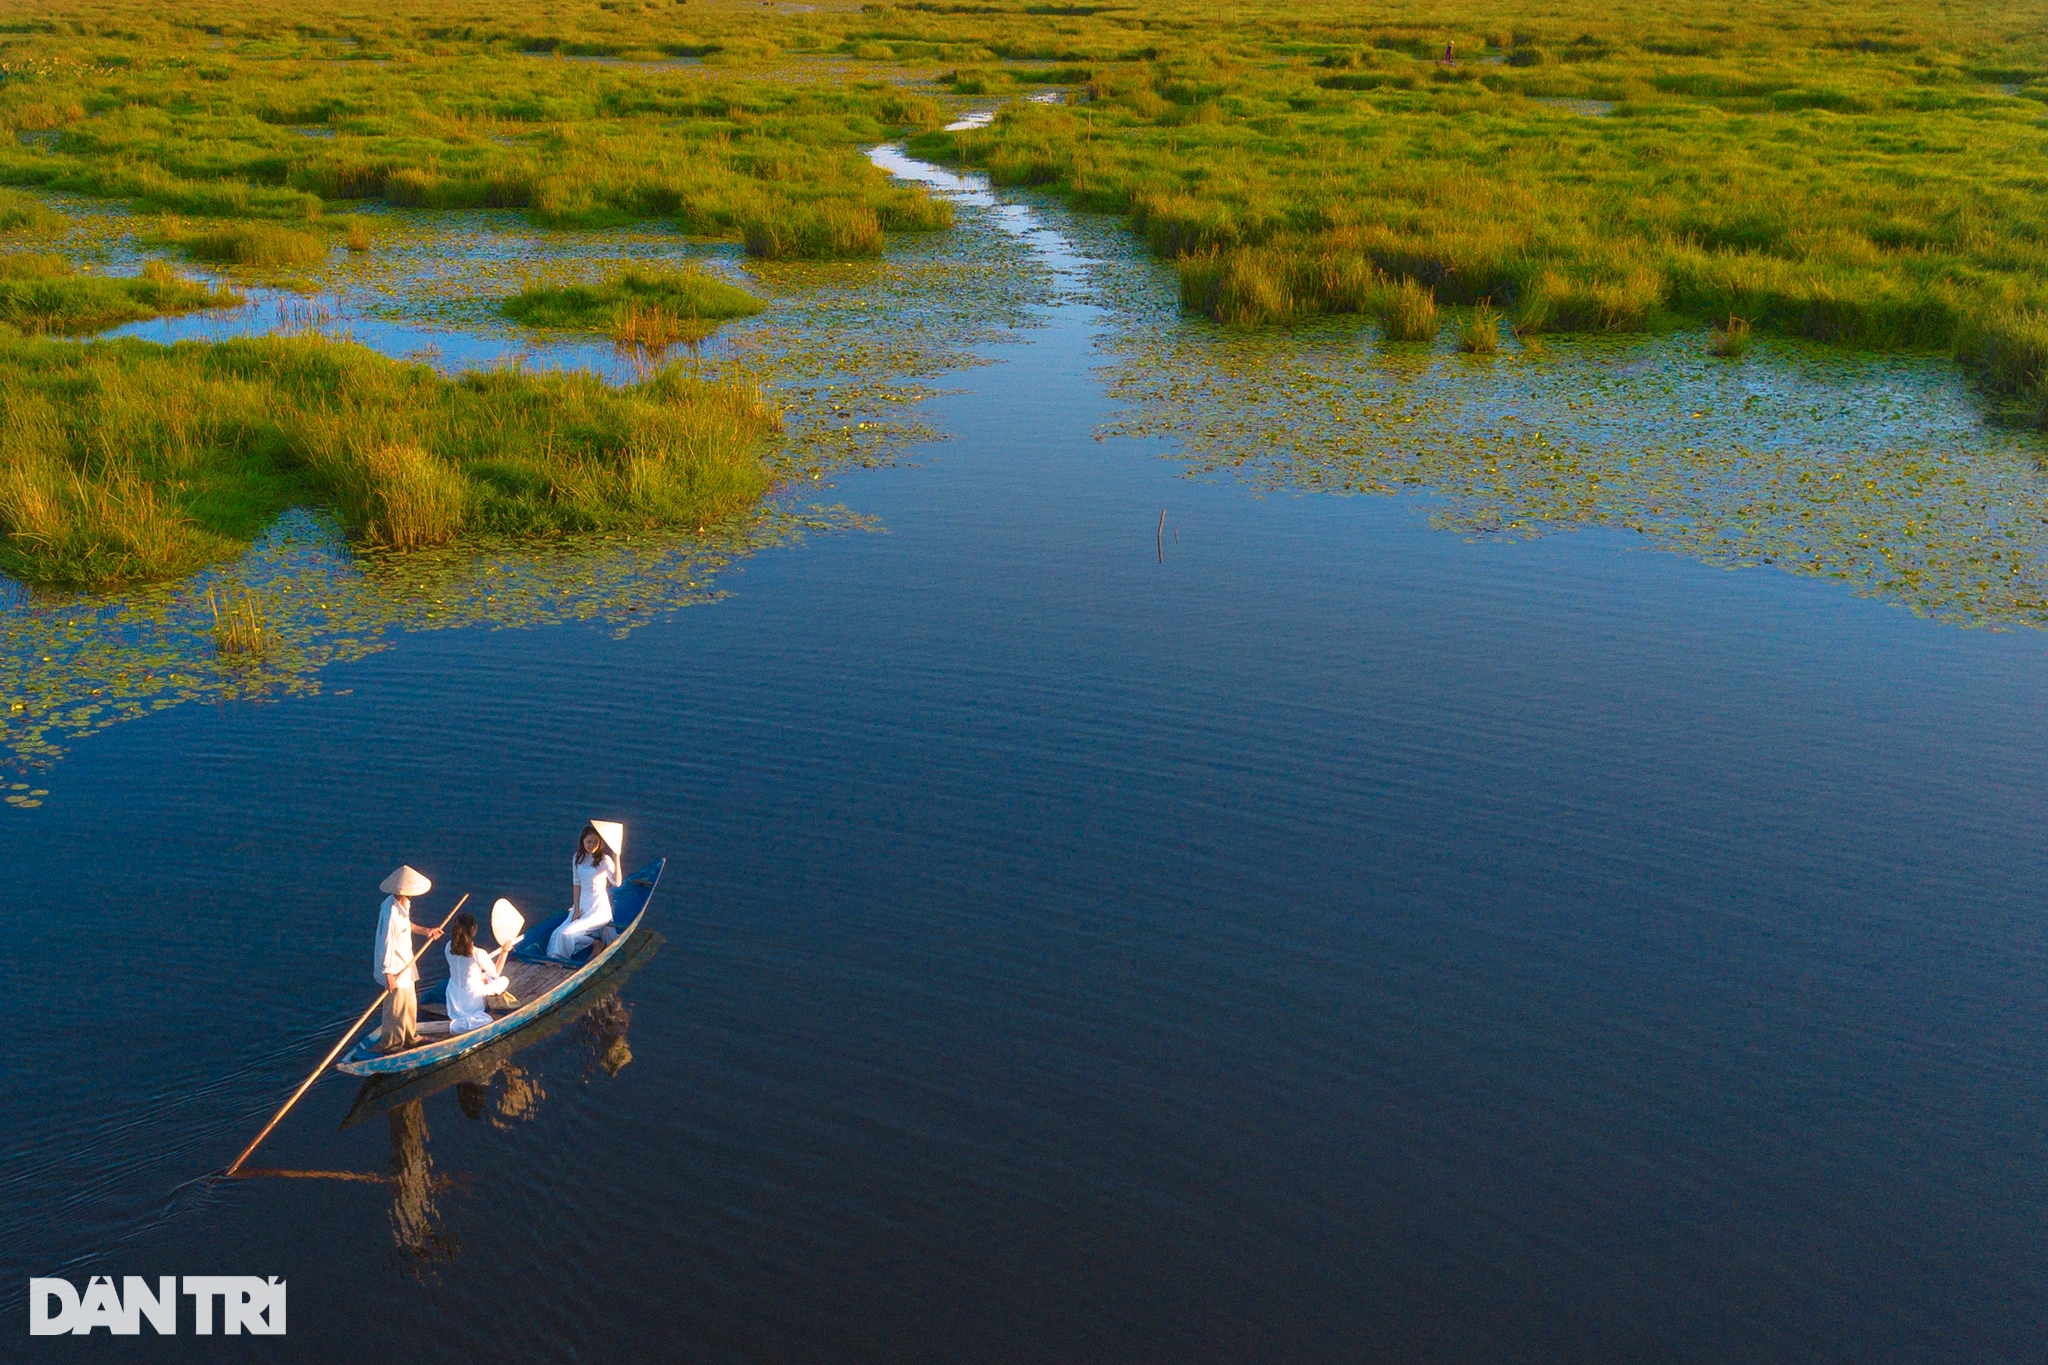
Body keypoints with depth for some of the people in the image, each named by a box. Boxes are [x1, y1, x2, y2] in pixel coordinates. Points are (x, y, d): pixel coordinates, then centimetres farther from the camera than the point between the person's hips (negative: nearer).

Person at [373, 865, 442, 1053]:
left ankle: (410, 1037, 41)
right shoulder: (392, 913, -31)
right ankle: (391, 1046, 23)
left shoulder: (403, 905, -2)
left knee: (410, 1004, 24)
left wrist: (425, 931, 14)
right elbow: (387, 944, -26)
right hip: (394, 970, -10)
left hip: (405, 965, 10)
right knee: (396, 1009, 6)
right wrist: (388, 974, -21)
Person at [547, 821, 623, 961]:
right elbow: (577, 883, 9)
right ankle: (594, 942, 3)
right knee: (558, 933, -12)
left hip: (599, 909, -7)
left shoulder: (604, 859, -12)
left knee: (565, 933, -21)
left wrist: (616, 858, -35)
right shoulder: (578, 857, 6)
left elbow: (617, 883, -27)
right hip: (582, 905, 7)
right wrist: (576, 909, 0)